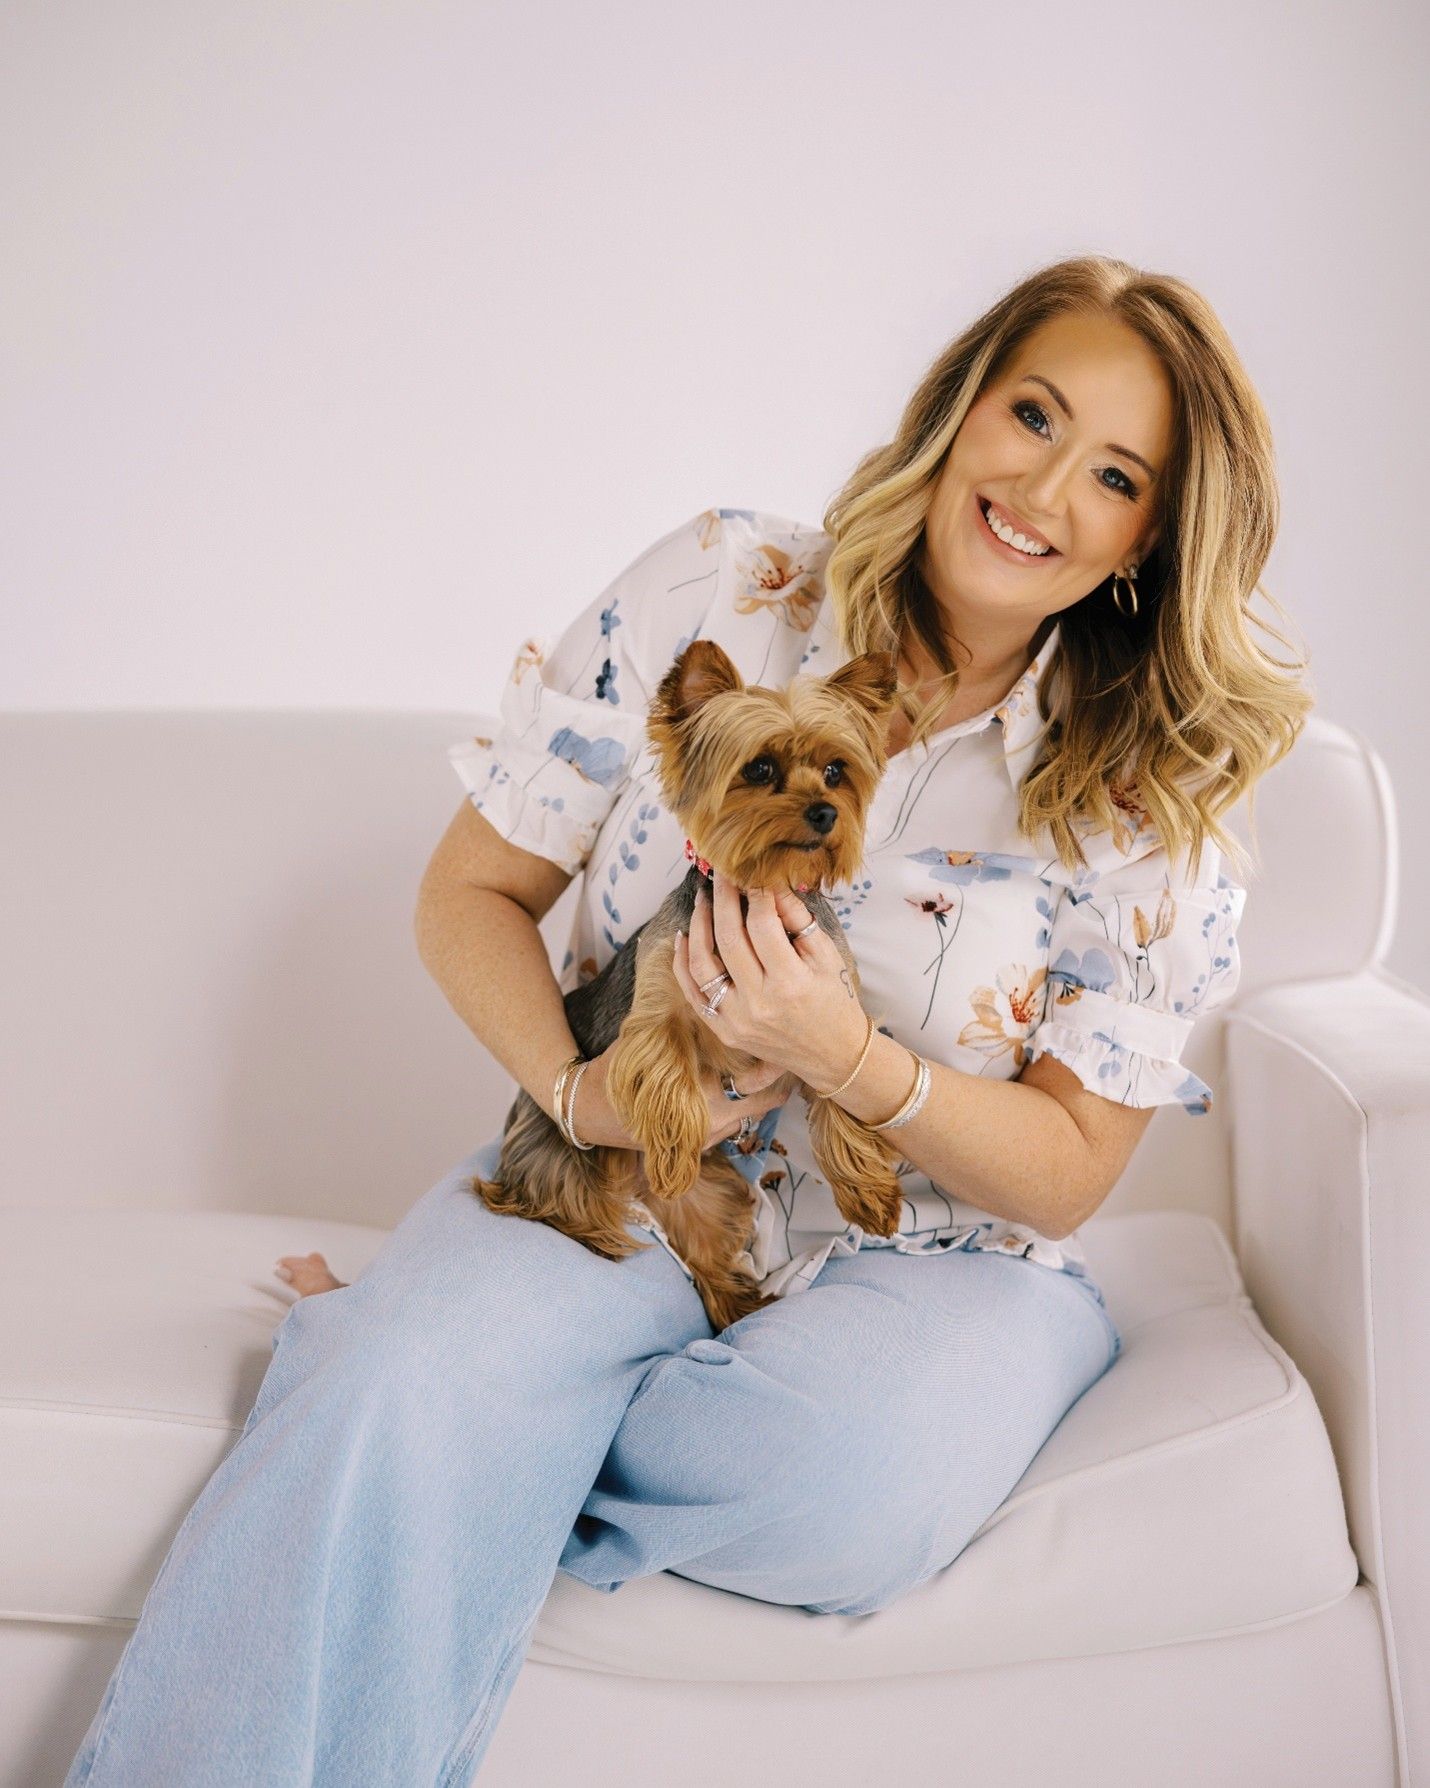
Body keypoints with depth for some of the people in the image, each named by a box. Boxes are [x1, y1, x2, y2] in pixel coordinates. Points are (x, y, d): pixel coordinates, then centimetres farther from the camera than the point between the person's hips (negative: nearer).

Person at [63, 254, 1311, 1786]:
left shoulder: (1148, 798, -5)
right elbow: (472, 888, 2)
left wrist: (851, 1060, -23)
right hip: (620, 1187, -1)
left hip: (937, 1255, 1)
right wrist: (574, 1090, -18)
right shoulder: (712, 594, -5)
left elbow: (1066, 1174, -4)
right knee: (406, 1394, -34)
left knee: (853, 1495, -33)